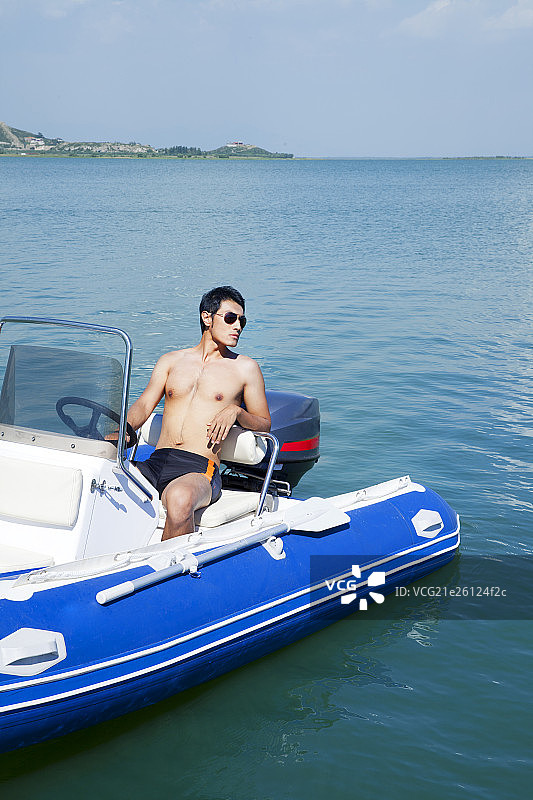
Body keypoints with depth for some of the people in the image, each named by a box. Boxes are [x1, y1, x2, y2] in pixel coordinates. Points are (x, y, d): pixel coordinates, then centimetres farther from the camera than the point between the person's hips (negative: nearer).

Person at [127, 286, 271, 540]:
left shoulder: (245, 368, 13)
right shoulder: (171, 361, 21)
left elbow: (265, 424, 16)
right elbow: (144, 405, 11)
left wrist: (236, 411, -6)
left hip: (199, 469, -3)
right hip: (156, 463, 3)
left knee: (179, 500, -38)